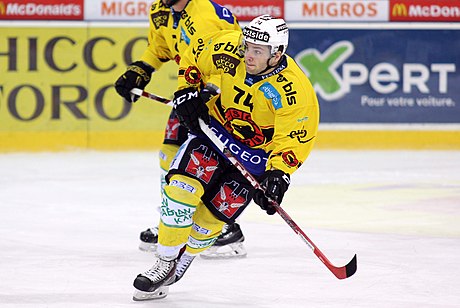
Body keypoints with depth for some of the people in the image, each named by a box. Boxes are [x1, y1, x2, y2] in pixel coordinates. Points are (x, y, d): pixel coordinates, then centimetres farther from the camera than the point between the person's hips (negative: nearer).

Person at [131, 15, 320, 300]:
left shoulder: (295, 91, -29)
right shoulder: (226, 48, -19)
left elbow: (295, 138, -23)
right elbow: (193, 56, 1)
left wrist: (277, 175, -34)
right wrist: (187, 91, -9)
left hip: (257, 151, -2)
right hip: (214, 128, 2)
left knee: (212, 215, -5)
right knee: (183, 187, -18)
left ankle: (183, 259, 23)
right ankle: (164, 263, -7)